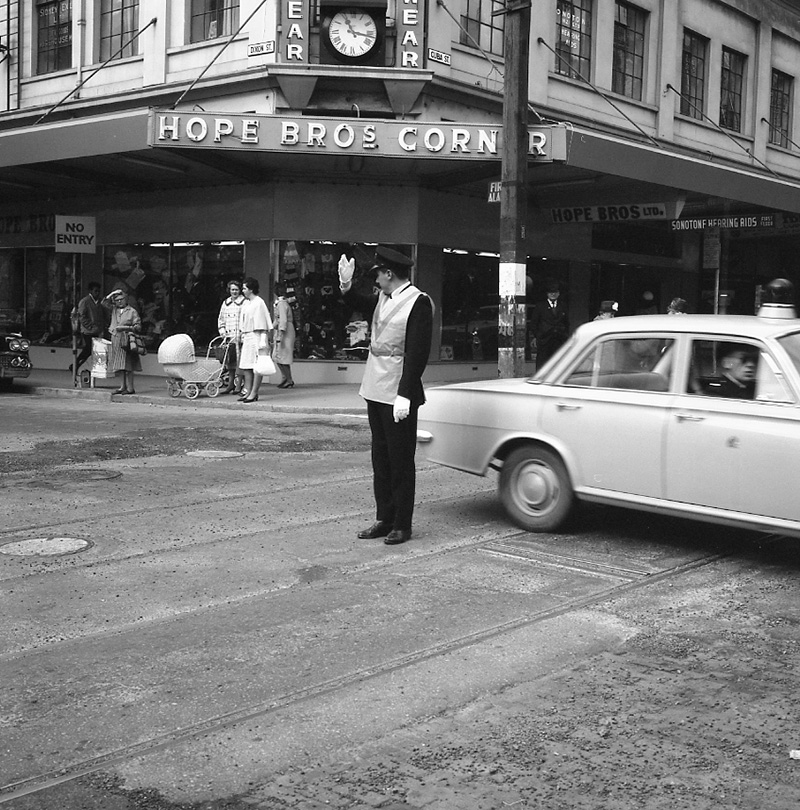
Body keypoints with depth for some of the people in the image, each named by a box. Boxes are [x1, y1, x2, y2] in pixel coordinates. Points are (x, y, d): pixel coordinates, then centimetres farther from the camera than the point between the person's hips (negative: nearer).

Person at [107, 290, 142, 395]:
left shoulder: (132, 311, -1)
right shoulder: (114, 310, 13)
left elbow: (138, 327, -5)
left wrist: (125, 328, -15)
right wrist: (110, 296, 9)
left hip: (126, 340, -5)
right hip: (116, 341, 6)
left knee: (127, 366, -8)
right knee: (122, 366, 8)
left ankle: (130, 388, -7)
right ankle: (123, 386, 13)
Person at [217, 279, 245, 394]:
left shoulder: (244, 303, -1)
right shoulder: (225, 303, 17)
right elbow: (221, 319, 22)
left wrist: (242, 332, -12)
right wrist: (222, 332, 10)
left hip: (239, 336, -5)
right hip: (228, 337, 5)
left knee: (239, 360, -6)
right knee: (229, 360, 6)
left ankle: (238, 385, -2)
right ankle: (230, 383, 14)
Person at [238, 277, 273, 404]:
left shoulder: (258, 303, -9)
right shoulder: (246, 304, 16)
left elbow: (262, 324, -14)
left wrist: (263, 340, -19)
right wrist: (242, 335, 17)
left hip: (256, 337, -9)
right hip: (247, 337, 9)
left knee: (256, 366, -6)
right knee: (245, 366, 6)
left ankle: (254, 393, -6)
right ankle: (248, 391, 11)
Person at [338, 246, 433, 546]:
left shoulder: (418, 302, -13)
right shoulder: (382, 299, 11)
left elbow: (417, 353, -19)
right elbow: (360, 304, 33)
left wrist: (404, 396, -23)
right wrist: (346, 285, 12)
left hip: (399, 396, -8)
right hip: (376, 392, 8)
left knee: (401, 462, 1)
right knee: (381, 458, 13)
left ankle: (402, 525, 10)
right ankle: (384, 519, 23)